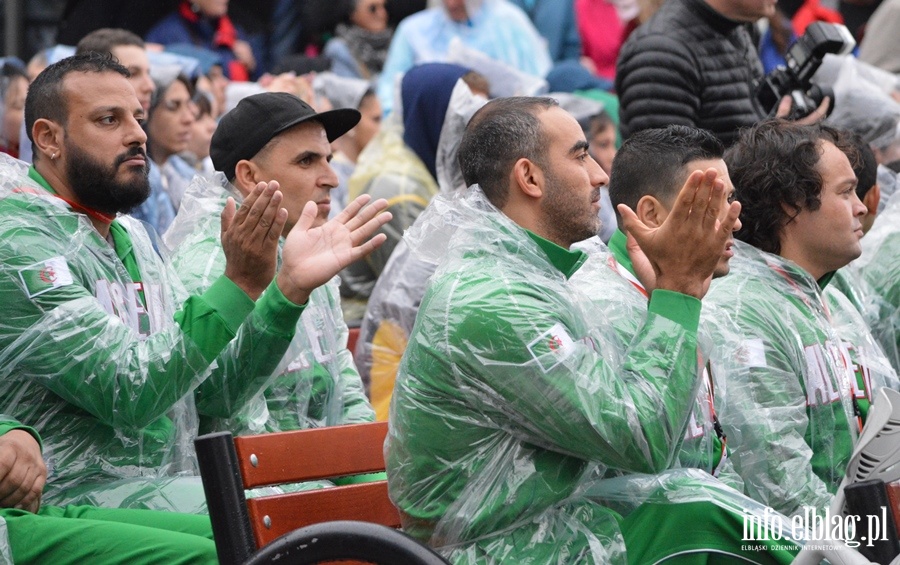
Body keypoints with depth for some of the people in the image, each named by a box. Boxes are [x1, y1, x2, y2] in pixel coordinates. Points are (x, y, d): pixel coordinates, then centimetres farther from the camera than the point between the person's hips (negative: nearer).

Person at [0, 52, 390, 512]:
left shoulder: (129, 238, 19)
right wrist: (239, 286, -25)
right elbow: (127, 395, -20)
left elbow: (216, 386, 12)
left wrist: (290, 288, -1)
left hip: (169, 484, 9)